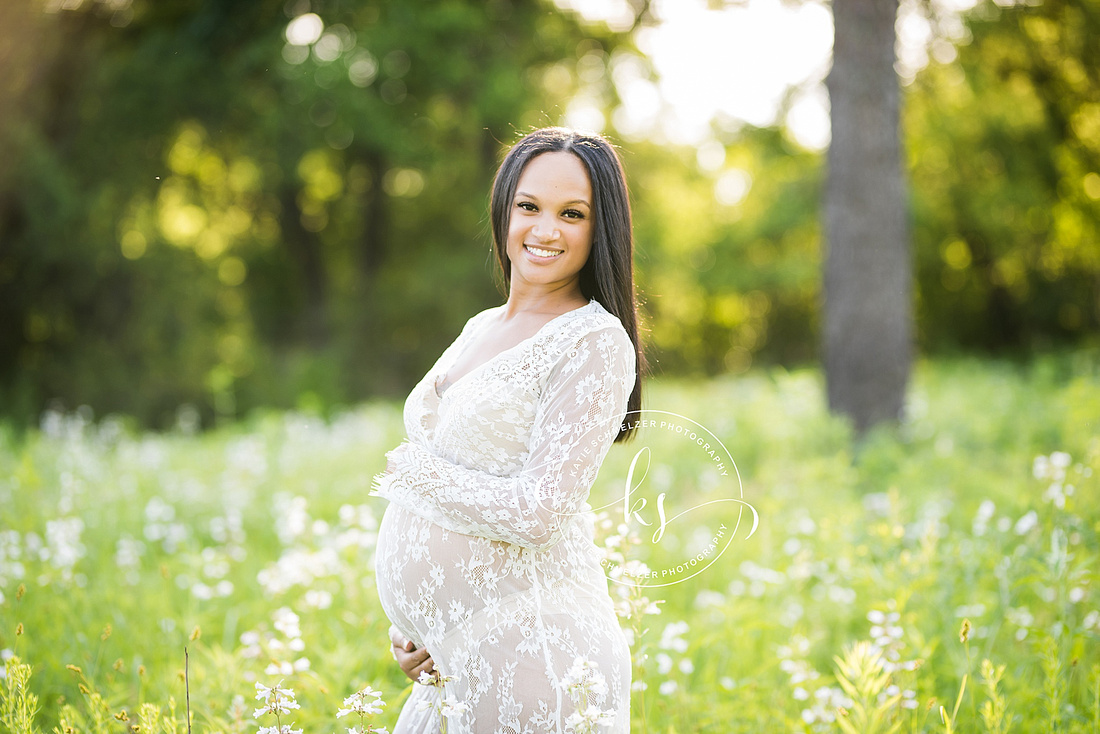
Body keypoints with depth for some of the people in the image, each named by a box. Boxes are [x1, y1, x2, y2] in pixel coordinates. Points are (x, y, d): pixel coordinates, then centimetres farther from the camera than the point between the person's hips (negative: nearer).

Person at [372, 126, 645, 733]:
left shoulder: (596, 343, -11)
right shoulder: (480, 329, 13)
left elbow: (535, 512, -20)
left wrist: (409, 470, -6)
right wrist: (409, 627, 6)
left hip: (527, 654, -8)